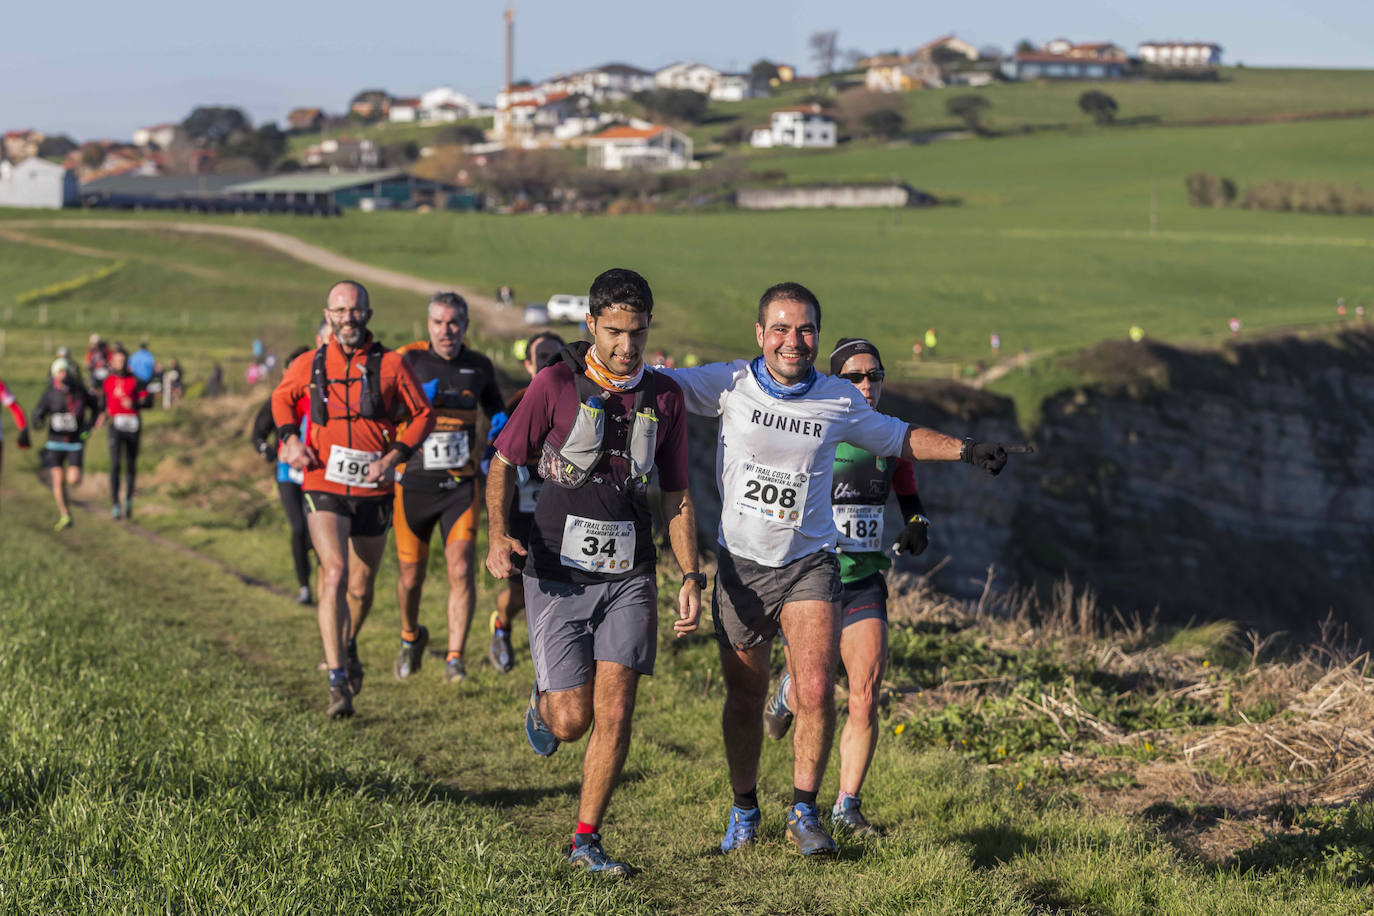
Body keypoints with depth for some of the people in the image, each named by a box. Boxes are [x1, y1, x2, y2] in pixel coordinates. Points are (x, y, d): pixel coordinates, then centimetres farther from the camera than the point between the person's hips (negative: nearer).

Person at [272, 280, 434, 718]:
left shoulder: (389, 365, -4)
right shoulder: (308, 366, 1)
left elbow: (424, 414, 5)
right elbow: (281, 398, 21)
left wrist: (393, 457, -8)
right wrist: (290, 439, 3)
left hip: (373, 491, 1)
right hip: (324, 488, -1)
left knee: (361, 587, 14)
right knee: (334, 576, -19)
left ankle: (347, 646, 46)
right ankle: (338, 682, -19)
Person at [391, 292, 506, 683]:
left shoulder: (479, 366, 6)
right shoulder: (406, 360, -5)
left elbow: (494, 404, 23)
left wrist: (501, 420, 2)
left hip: (461, 484, 1)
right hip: (413, 484, -1)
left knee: (461, 569, -13)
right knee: (411, 577, 8)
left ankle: (455, 658, -5)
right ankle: (411, 637, 37)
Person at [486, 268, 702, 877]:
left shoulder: (664, 397, 4)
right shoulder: (557, 384, -7)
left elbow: (677, 496, 11)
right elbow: (504, 464, 0)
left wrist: (691, 578, 3)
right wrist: (498, 535, -17)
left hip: (628, 575, 3)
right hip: (559, 574, -2)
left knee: (615, 712, -6)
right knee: (571, 719, -4)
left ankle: (586, 840, 7)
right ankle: (543, 704, 33)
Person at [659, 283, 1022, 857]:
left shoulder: (839, 401, 1)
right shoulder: (731, 385, -5)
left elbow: (898, 438, 18)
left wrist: (965, 450, 11)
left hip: (809, 562, 0)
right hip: (740, 564, 0)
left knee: (816, 691, -15)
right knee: (744, 698, 8)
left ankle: (803, 813, 1)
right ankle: (744, 811, 29)